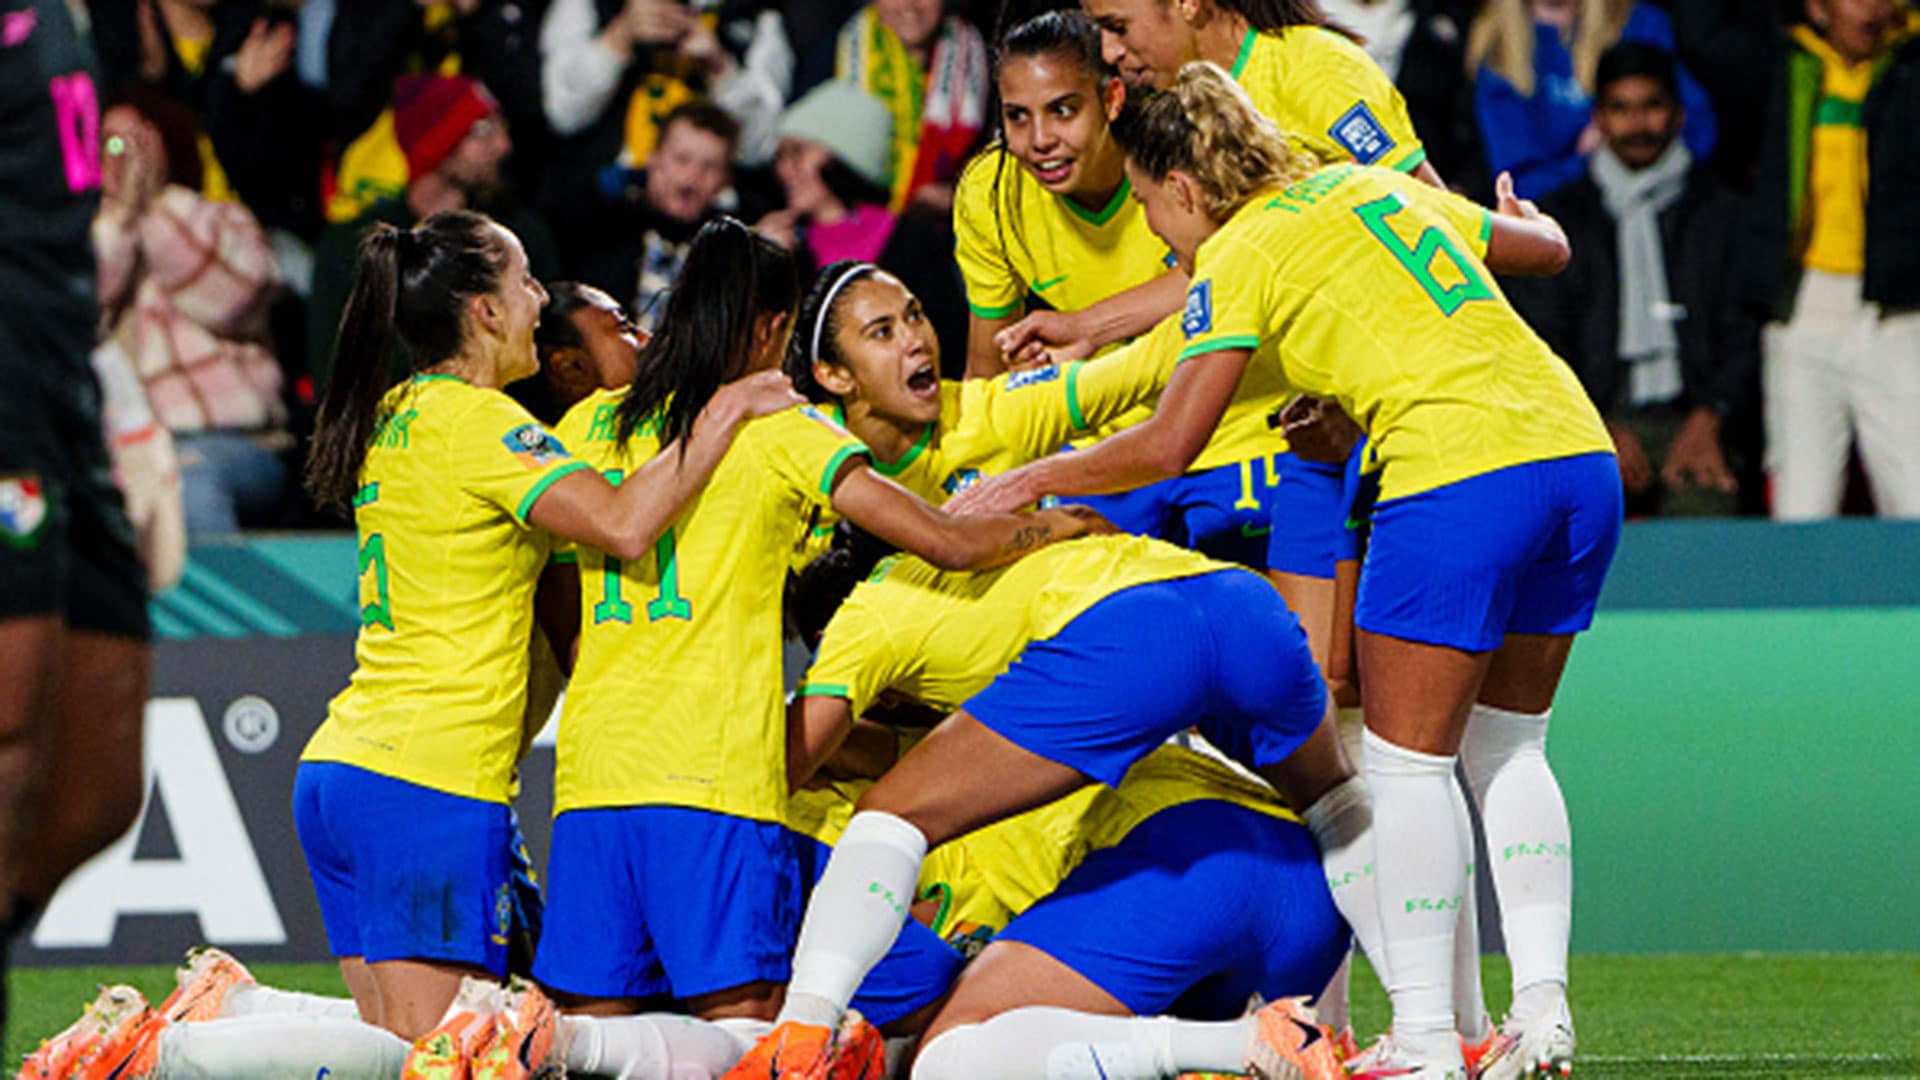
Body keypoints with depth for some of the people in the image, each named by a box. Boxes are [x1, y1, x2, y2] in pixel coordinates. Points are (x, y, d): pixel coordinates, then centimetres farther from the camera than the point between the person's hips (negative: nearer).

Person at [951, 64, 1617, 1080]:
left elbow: (1168, 444, -2)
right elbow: (1546, 246, 32)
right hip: (1580, 456, 8)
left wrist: (1027, 481, 9)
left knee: (1407, 760, 3)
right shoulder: (1375, 187, 21)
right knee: (1507, 746, 18)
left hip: (1459, 479, -7)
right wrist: (1521, 216, 55)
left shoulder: (1239, 255, 1)